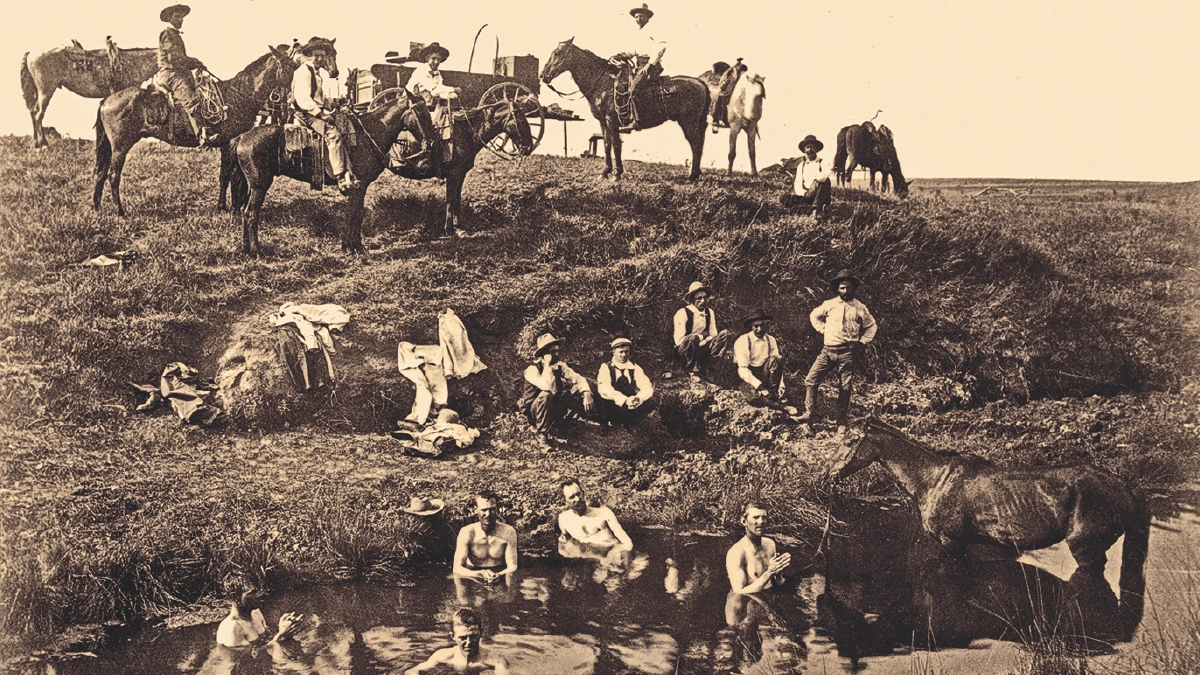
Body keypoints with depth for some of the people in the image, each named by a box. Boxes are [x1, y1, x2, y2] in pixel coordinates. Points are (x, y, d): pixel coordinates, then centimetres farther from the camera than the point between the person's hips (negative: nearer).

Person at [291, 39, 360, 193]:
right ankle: (341, 179, -27)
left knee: (342, 132, -4)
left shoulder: (313, 72, 21)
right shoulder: (303, 72, -11)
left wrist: (328, 109, 11)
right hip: (306, 114, -10)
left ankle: (349, 176, -10)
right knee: (333, 134, -26)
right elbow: (303, 100, -21)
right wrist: (321, 113, -22)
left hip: (317, 112, 10)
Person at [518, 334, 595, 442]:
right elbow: (547, 387, -39)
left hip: (555, 408, 5)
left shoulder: (560, 366, -4)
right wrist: (547, 365, -31)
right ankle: (542, 435, -25)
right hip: (534, 412, -5)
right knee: (546, 395, -38)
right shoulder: (532, 370, -22)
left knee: (578, 387, -8)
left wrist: (586, 393, -27)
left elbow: (578, 378, -9)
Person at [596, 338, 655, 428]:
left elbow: (647, 388, -6)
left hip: (630, 409, 3)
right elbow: (604, 389, -21)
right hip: (612, 408, -3)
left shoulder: (635, 368, 7)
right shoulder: (606, 368, -3)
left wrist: (638, 398, -31)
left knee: (649, 403, -23)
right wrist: (625, 400, -36)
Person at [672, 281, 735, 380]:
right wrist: (701, 337, -18)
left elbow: (713, 335, 7)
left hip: (702, 347, 6)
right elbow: (679, 340, -18)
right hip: (684, 351, -6)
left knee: (727, 334, -11)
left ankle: (705, 367, -19)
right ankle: (694, 371, -20)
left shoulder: (710, 313, 4)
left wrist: (705, 341, -16)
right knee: (693, 338, -40)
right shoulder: (683, 313, -15)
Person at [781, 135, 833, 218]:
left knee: (825, 180, -31)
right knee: (783, 199, -21)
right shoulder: (801, 166, 17)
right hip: (805, 198, 3)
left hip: (821, 198, -3)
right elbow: (797, 186, 7)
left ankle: (815, 208, -43)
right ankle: (819, 208, -29)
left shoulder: (823, 163, 6)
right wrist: (804, 193, -14)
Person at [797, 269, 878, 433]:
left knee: (844, 389, 2)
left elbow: (871, 326, 16)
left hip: (847, 353, -1)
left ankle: (842, 423, 9)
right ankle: (809, 413, -3)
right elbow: (814, 315, 23)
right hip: (828, 350, 1)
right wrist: (822, 330, 10)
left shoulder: (860, 308, 4)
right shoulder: (829, 304, 6)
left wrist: (862, 341, 5)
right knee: (810, 380, -10)